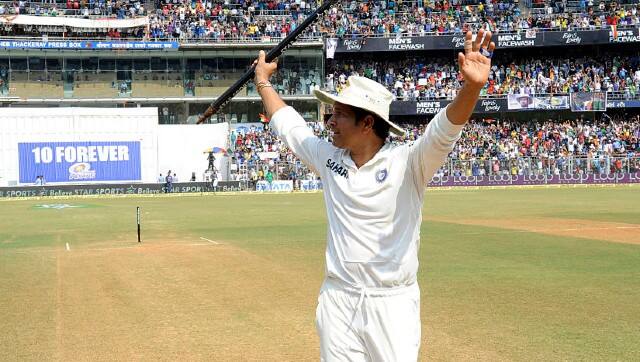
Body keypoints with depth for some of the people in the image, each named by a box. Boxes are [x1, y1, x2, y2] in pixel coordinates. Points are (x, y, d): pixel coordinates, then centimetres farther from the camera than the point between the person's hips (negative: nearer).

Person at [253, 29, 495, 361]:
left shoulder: (406, 162, -10)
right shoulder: (330, 159, 4)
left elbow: (445, 129, -27)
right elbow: (288, 125, 19)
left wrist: (471, 87, -44)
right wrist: (263, 81, 28)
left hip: (393, 303, -4)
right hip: (337, 300, 4)